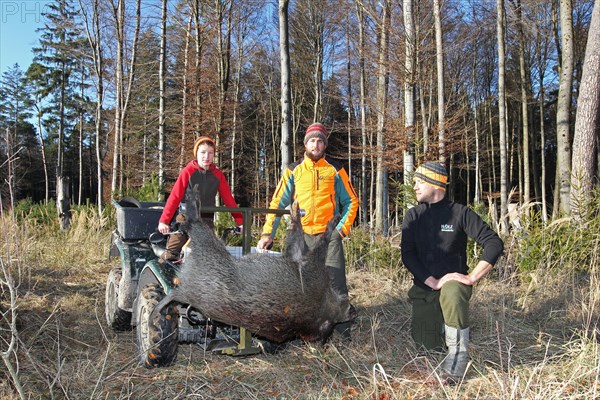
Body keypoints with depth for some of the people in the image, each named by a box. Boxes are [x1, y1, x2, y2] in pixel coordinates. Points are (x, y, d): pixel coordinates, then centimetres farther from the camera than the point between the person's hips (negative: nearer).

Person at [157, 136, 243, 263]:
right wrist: (164, 221, -19)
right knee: (170, 254, -8)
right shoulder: (188, 171, -6)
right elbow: (175, 196, -11)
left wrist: (241, 222, -3)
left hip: (206, 220, 3)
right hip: (185, 218, -3)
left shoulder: (218, 175, 2)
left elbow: (228, 199, 2)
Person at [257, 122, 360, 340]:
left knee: (336, 281, -4)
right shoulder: (294, 170, 8)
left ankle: (343, 328, 5)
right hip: (302, 235, 2)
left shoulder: (335, 169, 6)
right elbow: (278, 203, 6)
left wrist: (342, 228, 0)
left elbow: (351, 201, 10)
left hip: (329, 234, -1)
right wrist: (267, 234, 0)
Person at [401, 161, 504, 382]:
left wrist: (472, 277, -20)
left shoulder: (460, 213, -7)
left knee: (452, 293, -39)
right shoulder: (412, 216, 2)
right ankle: (440, 322, 35)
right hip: (424, 286, 4)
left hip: (454, 281, -3)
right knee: (428, 344, 1)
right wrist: (434, 282, -20)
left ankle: (458, 353, -22)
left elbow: (494, 243, -12)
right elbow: (407, 255, -7)